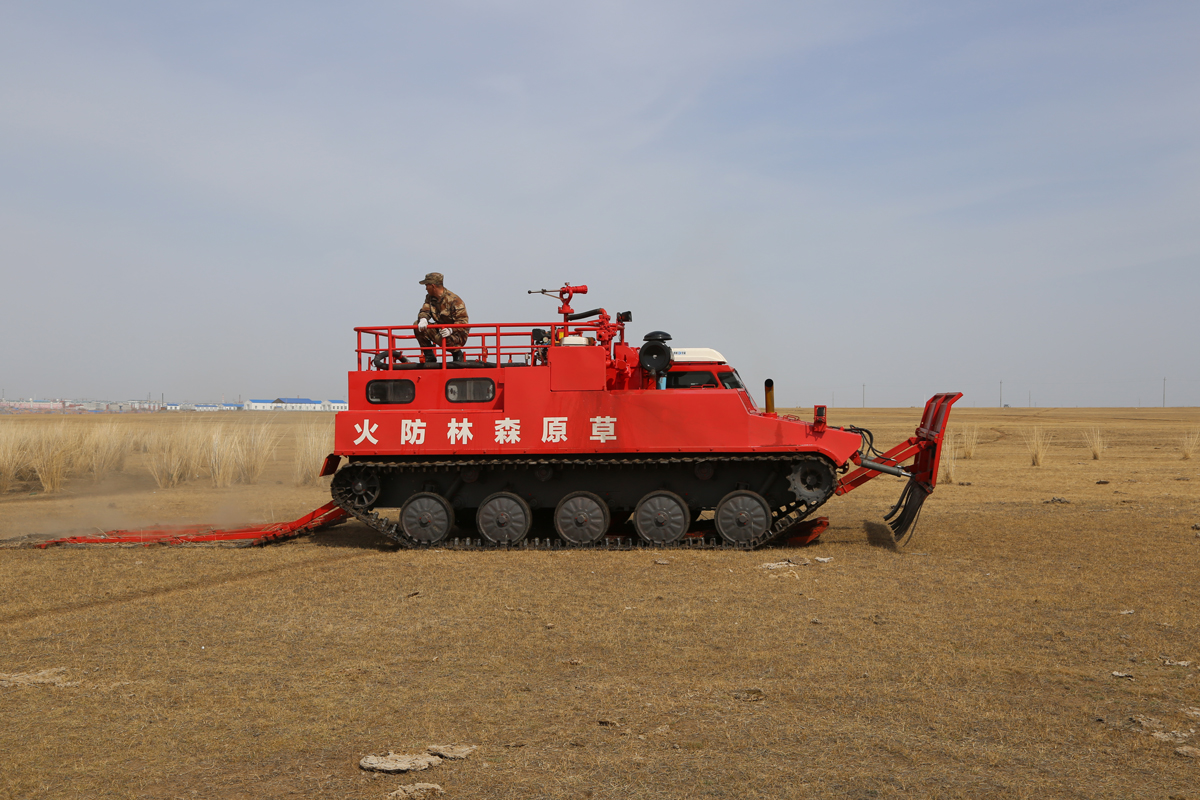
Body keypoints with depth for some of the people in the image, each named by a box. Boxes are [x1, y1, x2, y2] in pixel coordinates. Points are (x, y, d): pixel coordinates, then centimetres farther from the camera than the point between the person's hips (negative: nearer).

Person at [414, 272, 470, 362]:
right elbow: (425, 311, 1)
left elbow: (463, 321, -22)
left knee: (441, 337, -40)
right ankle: (429, 356, -2)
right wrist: (423, 319, -24)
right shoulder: (430, 297, 6)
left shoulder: (454, 300, -19)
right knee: (417, 325, -8)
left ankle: (457, 353, -7)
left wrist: (450, 330, -38)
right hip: (440, 328, 8)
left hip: (456, 333, -8)